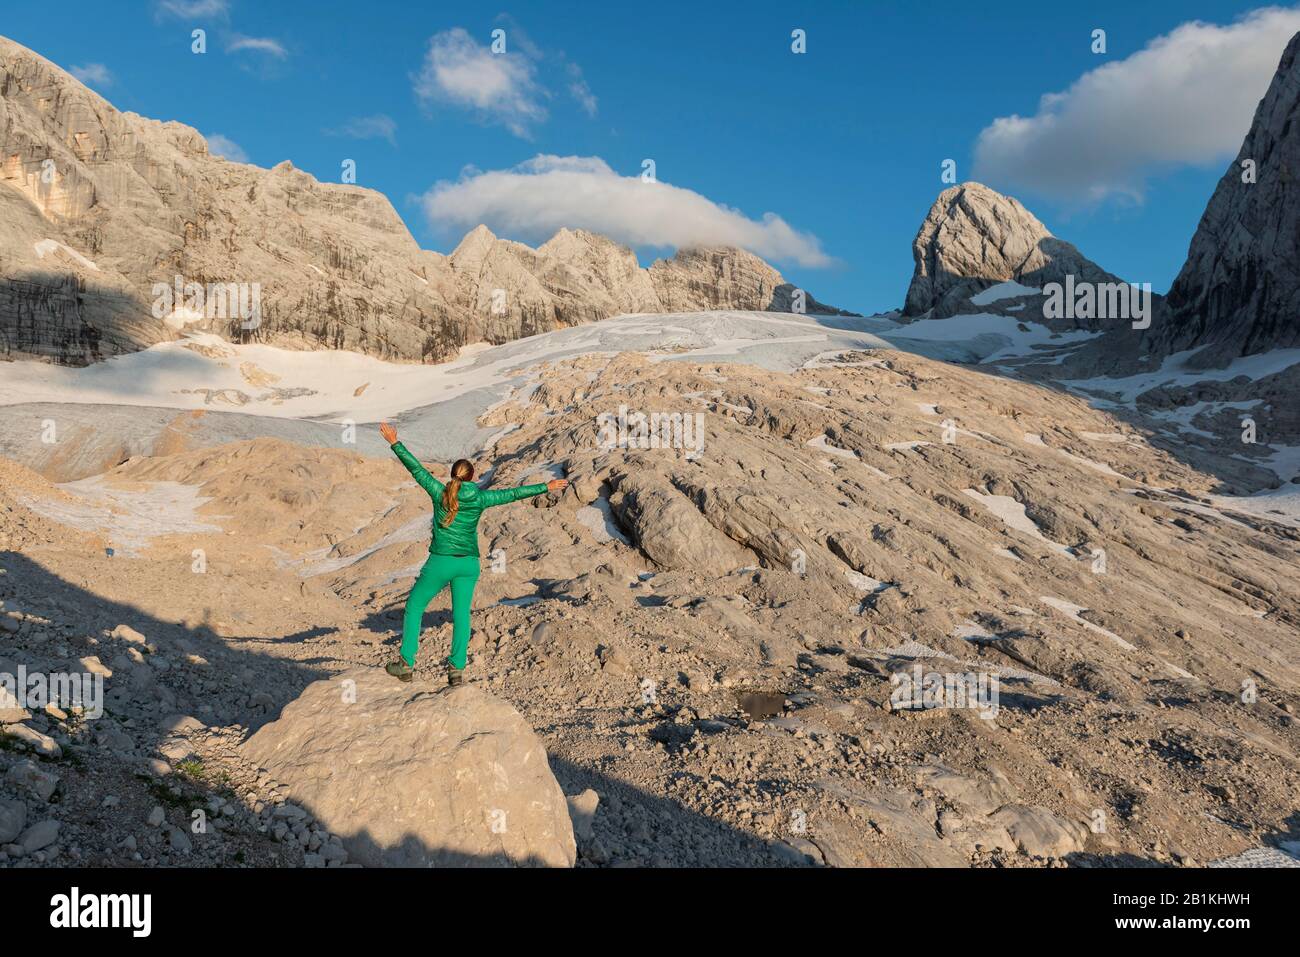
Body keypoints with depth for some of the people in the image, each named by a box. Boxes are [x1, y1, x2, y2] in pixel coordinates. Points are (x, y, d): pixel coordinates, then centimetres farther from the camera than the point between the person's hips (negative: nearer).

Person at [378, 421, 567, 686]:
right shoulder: (480, 498, -2)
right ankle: (456, 669, 8)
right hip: (469, 563, 2)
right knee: (461, 615, 11)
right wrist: (545, 487, 13)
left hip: (440, 562, -2)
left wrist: (395, 443, 1)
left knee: (414, 607, 13)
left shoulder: (440, 492, -7)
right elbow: (515, 493, 5)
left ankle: (406, 664, 12)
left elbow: (416, 468, -4)